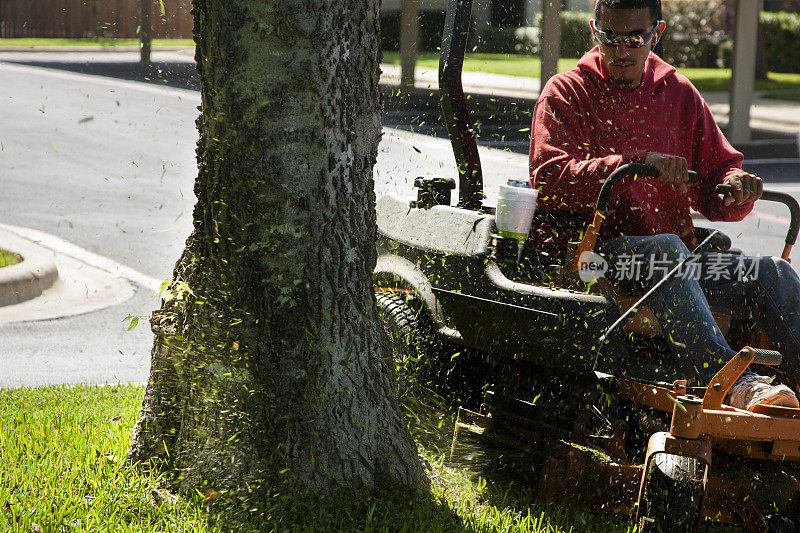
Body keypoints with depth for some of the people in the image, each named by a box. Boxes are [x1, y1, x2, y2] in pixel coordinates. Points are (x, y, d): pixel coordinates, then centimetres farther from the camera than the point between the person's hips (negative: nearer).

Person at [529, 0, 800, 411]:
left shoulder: (678, 93, 16)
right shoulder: (566, 93, 4)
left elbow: (711, 188, 16)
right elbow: (549, 183, -12)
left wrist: (736, 189, -9)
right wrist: (638, 161, -22)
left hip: (676, 262, 5)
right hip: (595, 252, -5)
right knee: (665, 249, -36)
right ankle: (735, 383, -52)